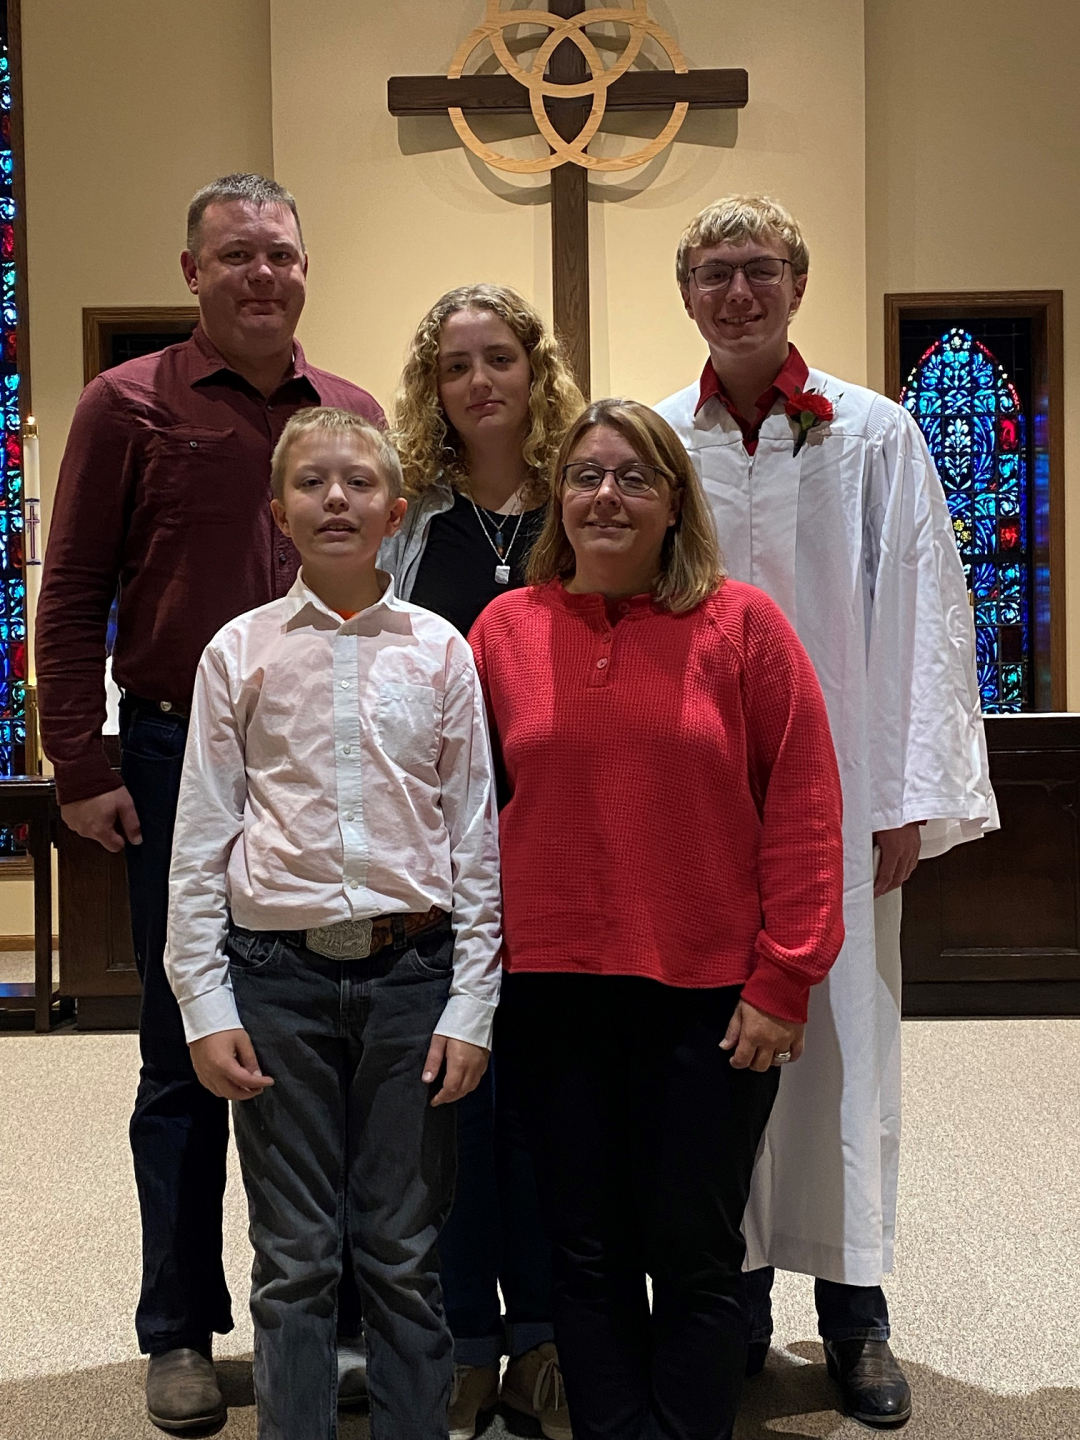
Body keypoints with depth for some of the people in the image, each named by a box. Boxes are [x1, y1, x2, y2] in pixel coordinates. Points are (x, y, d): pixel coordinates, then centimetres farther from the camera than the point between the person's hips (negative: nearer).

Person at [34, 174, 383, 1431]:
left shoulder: (353, 414, 9)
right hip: (181, 761, -2)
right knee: (187, 1055, 7)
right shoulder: (128, 405, 1)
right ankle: (180, 1330, 23)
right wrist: (81, 769, -7)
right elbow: (72, 596, -1)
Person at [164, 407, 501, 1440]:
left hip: (412, 971, 0)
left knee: (402, 1255, 9)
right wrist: (205, 1005, -1)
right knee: (294, 1258, 8)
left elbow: (476, 836, 4)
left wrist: (471, 1004, 0)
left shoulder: (440, 650, 3)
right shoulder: (239, 652, 3)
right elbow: (200, 840, 4)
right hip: (277, 974, 0)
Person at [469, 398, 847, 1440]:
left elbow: (801, 805, -4)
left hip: (710, 995, -2)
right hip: (549, 991, 2)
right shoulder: (504, 628, 4)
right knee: (587, 1255, 13)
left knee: (695, 1259, 9)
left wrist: (783, 978, -7)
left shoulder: (741, 624, -2)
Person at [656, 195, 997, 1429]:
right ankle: (736, 1290, 22)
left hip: (835, 788, -1)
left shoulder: (875, 436, 2)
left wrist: (911, 799, -6)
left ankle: (853, 1310, 18)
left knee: (842, 1032, 3)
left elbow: (921, 620, -1)